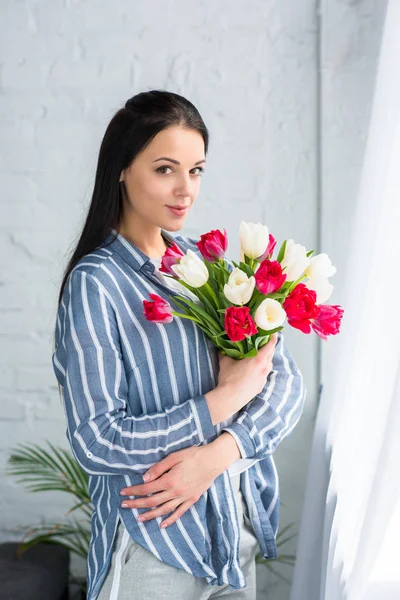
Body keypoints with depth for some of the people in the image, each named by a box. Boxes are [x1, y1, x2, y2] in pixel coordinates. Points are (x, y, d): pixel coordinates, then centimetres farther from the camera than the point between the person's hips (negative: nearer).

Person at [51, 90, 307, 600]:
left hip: (237, 525, 5)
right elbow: (94, 442, -19)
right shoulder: (95, 283, -14)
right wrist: (226, 397, -18)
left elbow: (287, 380, -2)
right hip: (155, 544, -5)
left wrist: (216, 453, -19)